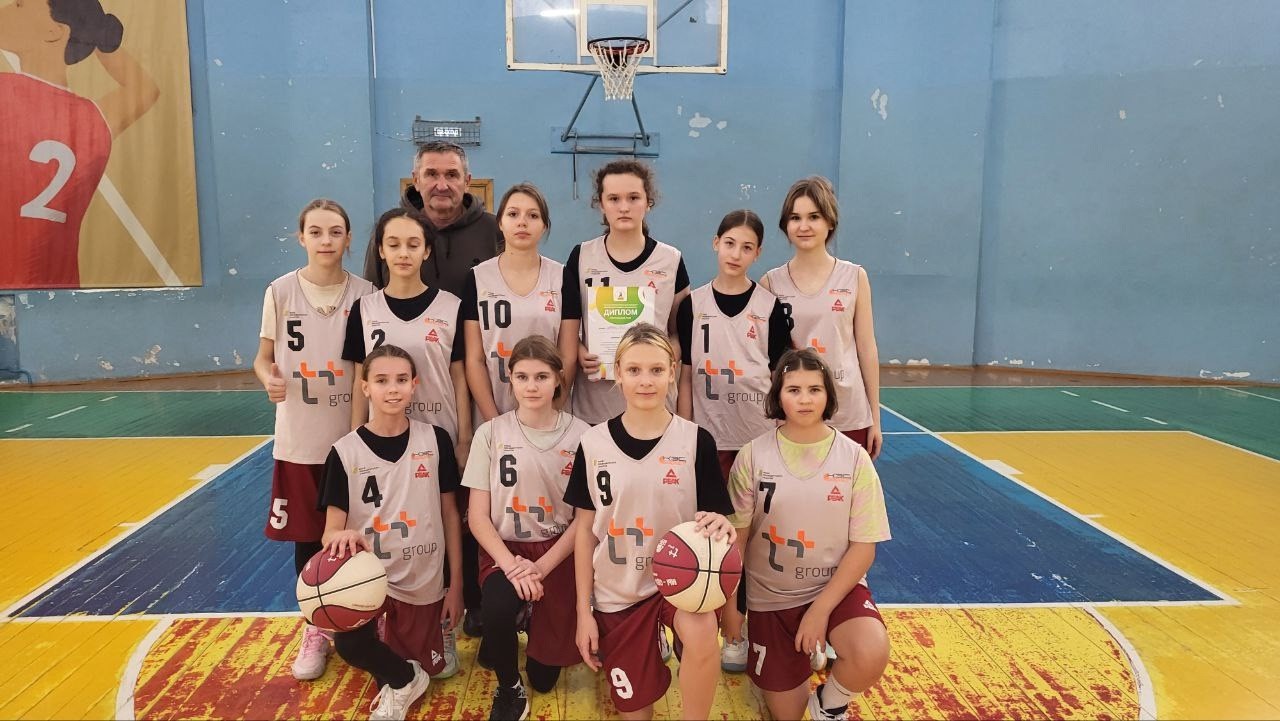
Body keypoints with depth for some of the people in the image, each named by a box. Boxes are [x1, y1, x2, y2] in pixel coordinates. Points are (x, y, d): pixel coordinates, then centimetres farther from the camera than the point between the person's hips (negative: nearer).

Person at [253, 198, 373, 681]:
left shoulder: (365, 294, -2)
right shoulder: (281, 291, -3)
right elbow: (263, 357, 4)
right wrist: (269, 378, -19)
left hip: (355, 437, 0)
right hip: (299, 439, 0)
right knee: (306, 538, 9)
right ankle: (315, 632, 27)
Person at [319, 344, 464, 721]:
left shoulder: (435, 440, -6)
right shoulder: (345, 452, -9)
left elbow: (450, 513, 1)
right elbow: (332, 529, -10)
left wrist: (456, 584, 2)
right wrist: (341, 538, -36)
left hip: (424, 582, 2)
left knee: (429, 667, 11)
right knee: (348, 643, -31)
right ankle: (404, 679, 2)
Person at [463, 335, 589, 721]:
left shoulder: (579, 435, -6)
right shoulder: (490, 433, -4)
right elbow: (478, 516, -4)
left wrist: (542, 567, -15)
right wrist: (511, 564, -18)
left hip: (558, 553, 0)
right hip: (504, 549, 0)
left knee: (545, 676, 2)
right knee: (497, 606, -34)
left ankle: (531, 617, 36)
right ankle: (509, 690, -3)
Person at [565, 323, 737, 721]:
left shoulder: (696, 440, -9)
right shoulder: (594, 443, -5)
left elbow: (715, 519, -4)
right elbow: (585, 529, 1)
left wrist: (720, 526, -29)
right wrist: (584, 610, 0)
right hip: (617, 591, 2)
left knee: (701, 634, -34)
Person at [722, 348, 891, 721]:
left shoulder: (854, 457, -11)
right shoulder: (753, 455, -11)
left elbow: (863, 546, -9)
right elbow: (736, 536, -5)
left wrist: (821, 609, -14)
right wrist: (729, 602, -3)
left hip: (837, 587, 0)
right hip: (770, 595, 1)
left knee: (871, 657, -30)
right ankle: (797, 656, 40)